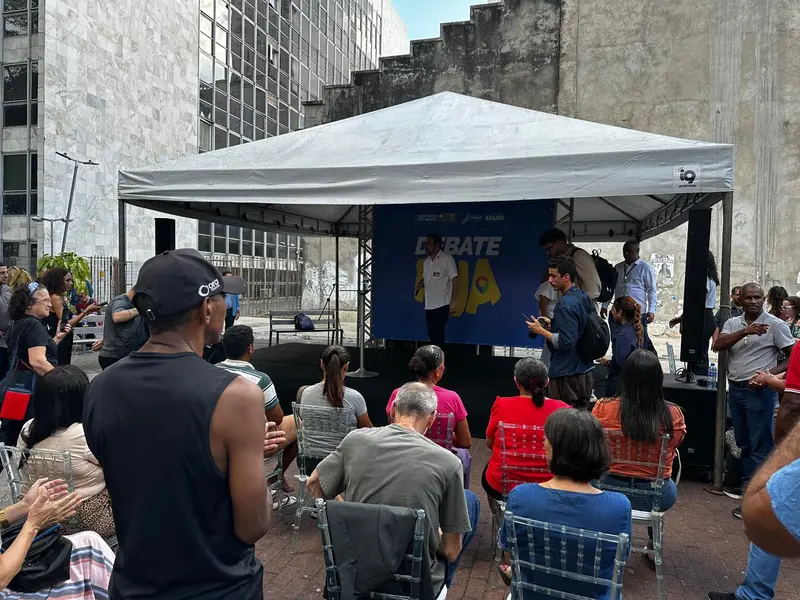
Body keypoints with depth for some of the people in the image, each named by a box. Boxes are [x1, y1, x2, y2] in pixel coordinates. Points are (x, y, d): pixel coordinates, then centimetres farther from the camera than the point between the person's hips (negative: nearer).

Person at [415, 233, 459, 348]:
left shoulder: (447, 259, -8)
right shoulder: (426, 261, 13)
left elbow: (455, 280, -10)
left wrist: (453, 302, -16)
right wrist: (420, 284, 1)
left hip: (442, 305, -7)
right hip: (429, 306, 7)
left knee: (438, 335, -8)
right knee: (432, 335, 11)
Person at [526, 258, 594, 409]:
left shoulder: (566, 304, -20)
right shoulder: (584, 297, 8)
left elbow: (565, 341, -24)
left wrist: (541, 330, -13)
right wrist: (551, 324, 11)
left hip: (566, 375, -9)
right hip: (585, 372, 9)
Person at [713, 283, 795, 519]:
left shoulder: (775, 325, -5)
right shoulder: (733, 323, 8)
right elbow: (717, 345, -9)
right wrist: (745, 331, -21)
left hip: (760, 391, -5)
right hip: (735, 389, 5)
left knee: (760, 447, -1)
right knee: (743, 444, 15)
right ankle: (748, 487, 28)